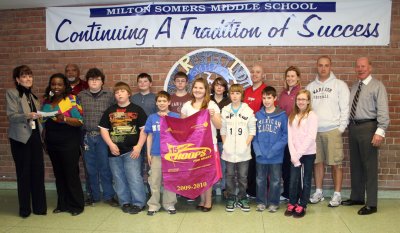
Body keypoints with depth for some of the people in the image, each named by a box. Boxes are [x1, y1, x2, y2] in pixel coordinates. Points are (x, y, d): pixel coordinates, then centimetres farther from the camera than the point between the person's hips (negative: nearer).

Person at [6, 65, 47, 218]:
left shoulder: (32, 95, 17)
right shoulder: (11, 93, -1)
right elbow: (11, 115, -12)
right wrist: (27, 116, -27)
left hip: (35, 137, 5)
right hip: (20, 138, -5)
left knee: (38, 172, 2)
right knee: (24, 173, 0)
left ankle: (39, 207, 12)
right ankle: (25, 209, 12)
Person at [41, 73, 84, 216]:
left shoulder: (72, 99, -7)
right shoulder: (46, 101, 11)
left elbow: (79, 121, -13)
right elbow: (44, 122, 19)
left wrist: (64, 119, -30)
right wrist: (44, 141, 11)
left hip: (69, 143, -5)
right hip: (52, 144, 6)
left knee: (71, 174, -2)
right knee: (59, 174, 11)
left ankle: (77, 205, 9)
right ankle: (62, 204, 22)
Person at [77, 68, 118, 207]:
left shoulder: (109, 96, 4)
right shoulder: (81, 96, 7)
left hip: (103, 136, -2)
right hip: (87, 136, 2)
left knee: (105, 166, 2)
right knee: (90, 167, 9)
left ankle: (108, 195, 15)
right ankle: (94, 196, 24)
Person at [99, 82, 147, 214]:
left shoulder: (137, 110, 2)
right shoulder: (109, 111, 10)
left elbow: (144, 129, -2)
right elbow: (103, 129, 8)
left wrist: (139, 146, -11)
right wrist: (111, 144, -6)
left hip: (131, 150, -3)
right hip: (114, 151, 4)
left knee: (134, 178, -6)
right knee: (119, 179, 11)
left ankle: (138, 203, 8)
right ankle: (125, 202, 25)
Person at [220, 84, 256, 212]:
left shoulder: (248, 111, -2)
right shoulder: (225, 110, 4)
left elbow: (252, 130, -1)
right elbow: (223, 130, 6)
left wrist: (246, 144, -10)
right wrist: (225, 144, -4)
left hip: (243, 151, -1)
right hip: (229, 151, 1)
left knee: (243, 176, 8)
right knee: (230, 176, 10)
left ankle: (242, 199, 23)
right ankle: (231, 199, 22)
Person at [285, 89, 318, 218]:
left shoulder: (312, 116, -5)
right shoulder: (292, 116, 9)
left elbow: (311, 137, -13)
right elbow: (290, 137, 2)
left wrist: (299, 153, -15)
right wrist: (293, 155, -9)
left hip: (308, 153, -3)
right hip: (295, 154, 3)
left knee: (306, 180, 7)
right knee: (293, 180, 4)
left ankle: (302, 205, 17)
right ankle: (292, 203, 19)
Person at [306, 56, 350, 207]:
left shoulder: (340, 85, 1)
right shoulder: (310, 86, 12)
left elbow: (345, 108, -2)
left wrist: (341, 128, -7)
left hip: (333, 130, -3)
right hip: (314, 130, 3)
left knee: (336, 164, 1)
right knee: (317, 162, 9)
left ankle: (337, 195, 12)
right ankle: (318, 192, 21)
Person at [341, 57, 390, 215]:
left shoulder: (377, 86, -4)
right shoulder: (354, 87, 15)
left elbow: (383, 110, -12)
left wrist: (380, 131, -21)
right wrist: (347, 126, 7)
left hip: (368, 127, -6)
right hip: (353, 127, 6)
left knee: (369, 166, -2)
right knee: (355, 164, 14)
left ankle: (371, 204, 8)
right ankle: (357, 197, 28)